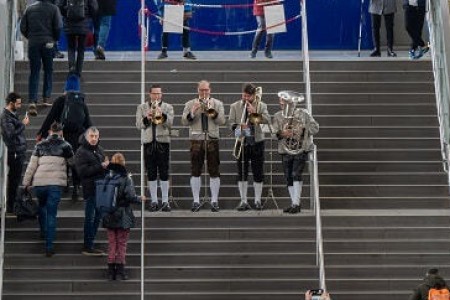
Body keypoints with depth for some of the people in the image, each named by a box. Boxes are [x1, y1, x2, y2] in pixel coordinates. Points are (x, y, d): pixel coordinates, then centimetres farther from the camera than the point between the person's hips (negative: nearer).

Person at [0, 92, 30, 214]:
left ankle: (12, 205, 23)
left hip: (19, 152, 10)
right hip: (14, 152, -10)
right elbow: (11, 133, -23)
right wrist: (23, 124, -17)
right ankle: (10, 207, 1)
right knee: (13, 180, -5)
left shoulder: (13, 114, 16)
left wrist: (23, 123, 7)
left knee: (15, 180, 15)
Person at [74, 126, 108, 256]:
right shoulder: (81, 152, -8)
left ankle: (89, 245, 20)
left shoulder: (99, 149, 15)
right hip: (90, 188, -8)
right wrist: (101, 166, -19)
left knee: (97, 217, 12)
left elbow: (104, 165, 28)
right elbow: (83, 171, -18)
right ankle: (88, 247, 1)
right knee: (90, 218, -5)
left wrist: (106, 165, 5)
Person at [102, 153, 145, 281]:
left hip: (109, 216, 3)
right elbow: (130, 196, -16)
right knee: (122, 243, 6)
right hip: (123, 217, -3)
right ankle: (120, 271, 7)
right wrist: (140, 198, 1)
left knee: (111, 243, 12)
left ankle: (111, 271, 13)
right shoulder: (126, 178, -12)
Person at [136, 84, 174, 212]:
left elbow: (170, 123, -4)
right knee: (151, 173, 2)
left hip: (163, 141, -1)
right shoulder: (142, 107, 12)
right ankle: (154, 201, 8)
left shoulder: (168, 107, 9)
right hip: (148, 142, 1)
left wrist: (162, 115, -20)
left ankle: (165, 201, 2)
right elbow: (138, 125, 3)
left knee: (164, 173, -2)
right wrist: (146, 119, -15)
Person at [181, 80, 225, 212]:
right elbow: (184, 121, 0)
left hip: (212, 140, 0)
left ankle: (214, 201, 5)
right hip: (196, 140, 0)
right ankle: (196, 201, 8)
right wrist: (193, 112, -15)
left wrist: (213, 112, -15)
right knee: (195, 171, 1)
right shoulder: (190, 104, 10)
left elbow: (222, 121, 0)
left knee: (214, 171, -1)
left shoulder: (217, 104, 10)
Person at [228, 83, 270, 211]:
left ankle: (257, 201, 12)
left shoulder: (261, 106, 4)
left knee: (258, 173, 2)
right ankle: (243, 201, 7)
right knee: (242, 173, 1)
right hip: (242, 142, 0)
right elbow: (231, 122, 1)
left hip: (257, 142, 0)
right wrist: (238, 126, -19)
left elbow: (267, 120, -9)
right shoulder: (235, 106, 6)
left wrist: (255, 112, -20)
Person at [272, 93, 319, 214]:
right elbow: (273, 132, -1)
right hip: (286, 151, 4)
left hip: (301, 149, -4)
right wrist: (281, 133, -22)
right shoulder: (277, 116, 7)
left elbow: (315, 128, 1)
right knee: (289, 178, 4)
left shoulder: (302, 113, 0)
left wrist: (303, 130, -13)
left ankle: (296, 204, -14)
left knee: (296, 174, -17)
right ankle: (294, 204, 14)